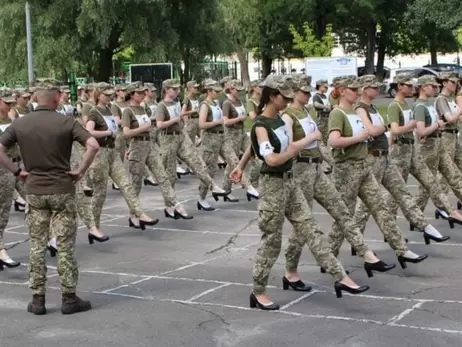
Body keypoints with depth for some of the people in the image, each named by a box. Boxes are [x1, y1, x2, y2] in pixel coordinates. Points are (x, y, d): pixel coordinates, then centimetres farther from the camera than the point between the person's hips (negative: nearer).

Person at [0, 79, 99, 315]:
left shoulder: (20, 124, 1)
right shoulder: (66, 122, -8)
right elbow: (93, 146, -18)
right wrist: (80, 171, -9)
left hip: (34, 191, 3)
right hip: (62, 190, -2)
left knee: (37, 246, 9)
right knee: (65, 246, 3)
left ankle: (37, 299, 12)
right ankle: (69, 298, 9)